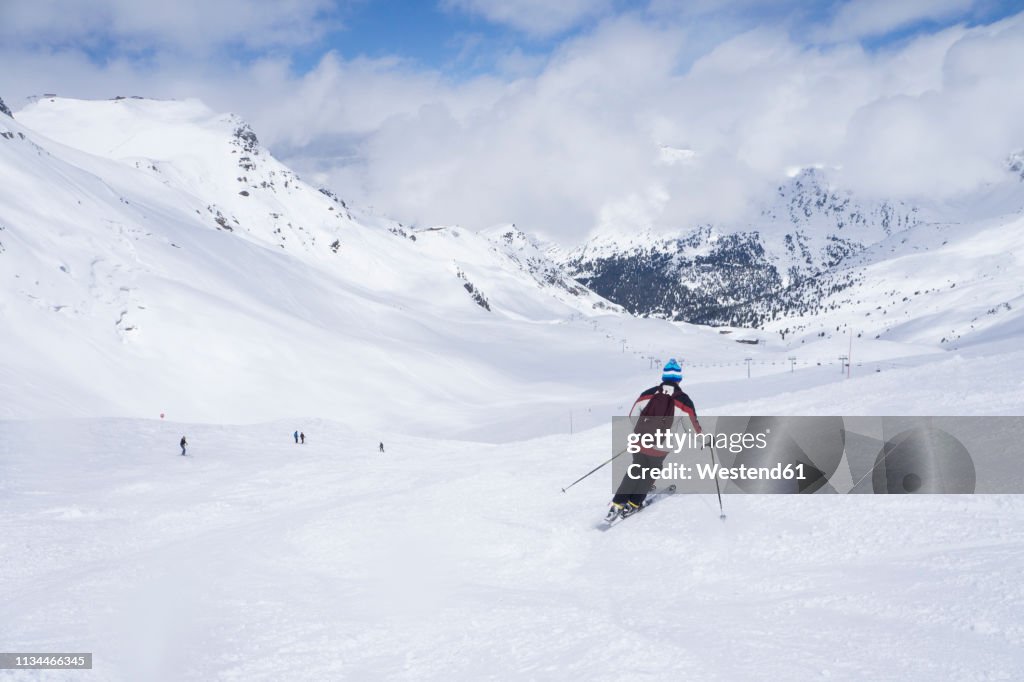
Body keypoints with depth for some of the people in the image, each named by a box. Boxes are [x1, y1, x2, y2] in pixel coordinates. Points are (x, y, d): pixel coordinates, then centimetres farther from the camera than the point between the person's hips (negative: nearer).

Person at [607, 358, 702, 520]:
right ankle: (633, 504, 23)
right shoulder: (684, 401, -6)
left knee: (636, 470, 24)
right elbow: (694, 426, 1)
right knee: (651, 473, 24)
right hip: (660, 449, -2)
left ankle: (618, 504, 18)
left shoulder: (648, 394, 0)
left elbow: (632, 416, 10)